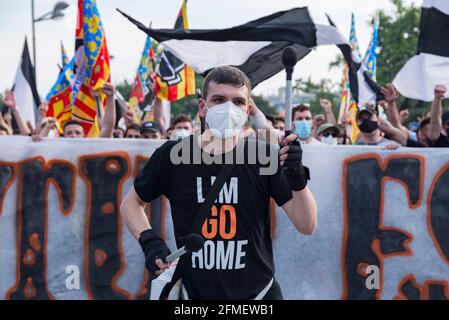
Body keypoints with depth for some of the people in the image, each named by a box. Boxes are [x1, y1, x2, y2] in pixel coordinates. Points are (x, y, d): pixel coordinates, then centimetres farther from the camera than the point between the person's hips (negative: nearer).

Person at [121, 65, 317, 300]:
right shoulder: (172, 155, -5)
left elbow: (307, 227, -9)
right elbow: (131, 203, 11)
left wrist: (297, 177, -25)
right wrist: (149, 241, -5)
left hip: (258, 292, 0)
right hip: (194, 292, 1)